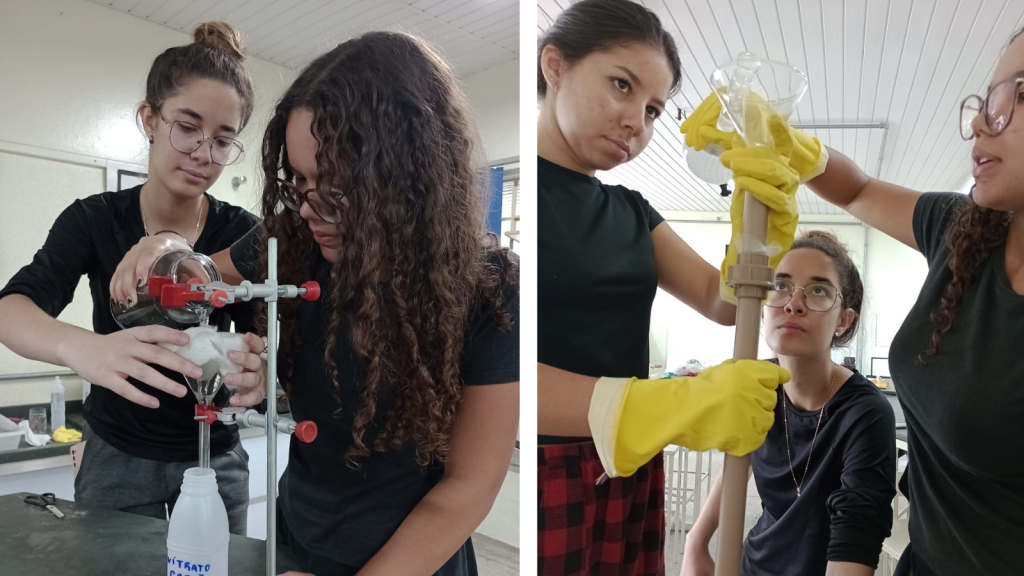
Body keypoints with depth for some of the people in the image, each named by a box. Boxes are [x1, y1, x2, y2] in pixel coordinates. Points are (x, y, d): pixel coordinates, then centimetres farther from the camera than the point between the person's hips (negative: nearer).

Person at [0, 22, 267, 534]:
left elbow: (260, 354, -16)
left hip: (213, 463, 0)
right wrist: (81, 346, -47)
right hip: (116, 462, 0)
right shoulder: (93, 220, -9)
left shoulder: (243, 234, -12)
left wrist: (256, 376, -41)